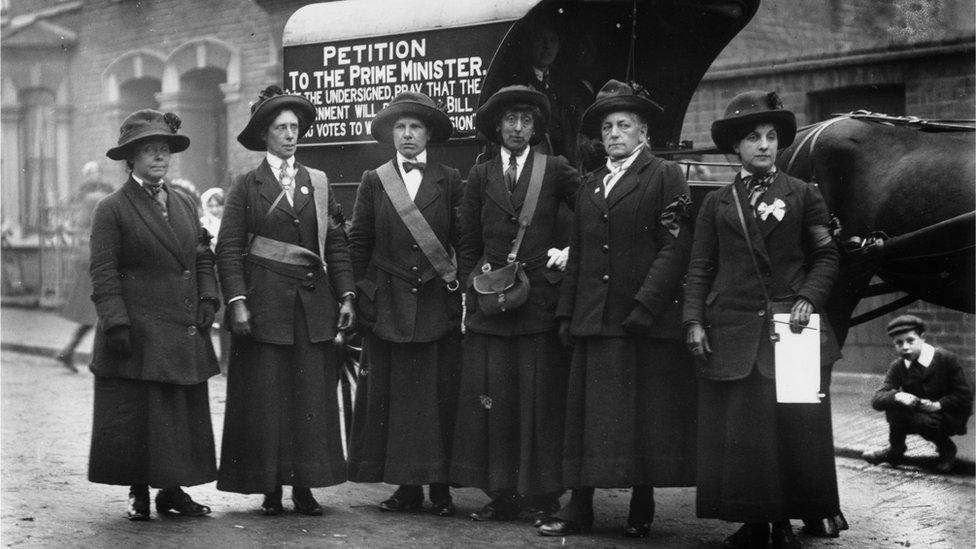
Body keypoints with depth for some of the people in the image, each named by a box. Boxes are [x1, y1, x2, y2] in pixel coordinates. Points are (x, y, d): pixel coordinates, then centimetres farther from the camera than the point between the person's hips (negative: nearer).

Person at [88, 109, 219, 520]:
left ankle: (172, 490, 18)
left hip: (185, 333, 6)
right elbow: (103, 273, -8)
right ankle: (139, 495, 11)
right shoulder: (112, 210, -4)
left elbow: (203, 258, 18)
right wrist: (116, 323, -15)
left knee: (185, 413, 8)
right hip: (139, 336, -6)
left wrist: (208, 298, 3)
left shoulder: (183, 205, 15)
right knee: (138, 415, -1)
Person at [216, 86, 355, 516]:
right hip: (264, 306, -3)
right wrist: (236, 302, -13)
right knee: (264, 397, 0)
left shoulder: (318, 183, 12)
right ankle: (270, 489, 7)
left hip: (314, 306, 3)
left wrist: (345, 295, 1)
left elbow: (337, 245, 10)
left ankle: (304, 487, 10)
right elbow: (228, 250, -3)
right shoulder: (247, 186, 3)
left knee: (312, 396, 2)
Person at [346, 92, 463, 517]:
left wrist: (460, 282, -2)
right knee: (392, 397, 1)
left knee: (439, 397, -1)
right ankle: (407, 486, 7)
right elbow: (358, 243, 8)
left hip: (438, 305, -1)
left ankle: (439, 486, 7)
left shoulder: (449, 181, 7)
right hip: (387, 306, 1)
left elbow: (464, 241, 6)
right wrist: (360, 294, 3)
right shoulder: (374, 182, 9)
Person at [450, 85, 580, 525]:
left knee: (541, 401, -1)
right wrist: (471, 289, 5)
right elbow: (468, 245, 14)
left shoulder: (555, 170, 6)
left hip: (541, 304, -2)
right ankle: (501, 494, 7)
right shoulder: (480, 177, 12)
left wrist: (571, 252, -5)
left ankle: (543, 494, 6)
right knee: (492, 401, 0)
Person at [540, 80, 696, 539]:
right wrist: (566, 312, 11)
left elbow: (676, 246, -9)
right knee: (587, 413, 3)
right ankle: (579, 507, 6)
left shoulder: (664, 177, 0)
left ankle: (642, 508, 11)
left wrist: (645, 304, -16)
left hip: (648, 321, -5)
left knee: (646, 415, 1)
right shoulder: (589, 185, 18)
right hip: (593, 321, 5)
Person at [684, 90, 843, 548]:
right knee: (738, 432, 0)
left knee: (793, 428, -2)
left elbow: (826, 256, 8)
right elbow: (700, 269, 9)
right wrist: (694, 322, -1)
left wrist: (808, 298, -7)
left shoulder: (803, 196, 9)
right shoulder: (717, 203, 11)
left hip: (791, 328, -1)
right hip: (731, 334, 1)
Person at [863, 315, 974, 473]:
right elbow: (876, 400, -15)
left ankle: (946, 448, -1)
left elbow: (965, 396, -13)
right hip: (918, 412, 4)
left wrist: (938, 404, -26)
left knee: (922, 421, -34)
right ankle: (895, 451, -4)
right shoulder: (898, 366, -6)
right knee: (892, 401, -22)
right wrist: (897, 397, -35)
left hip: (950, 415, -4)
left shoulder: (946, 359, -16)